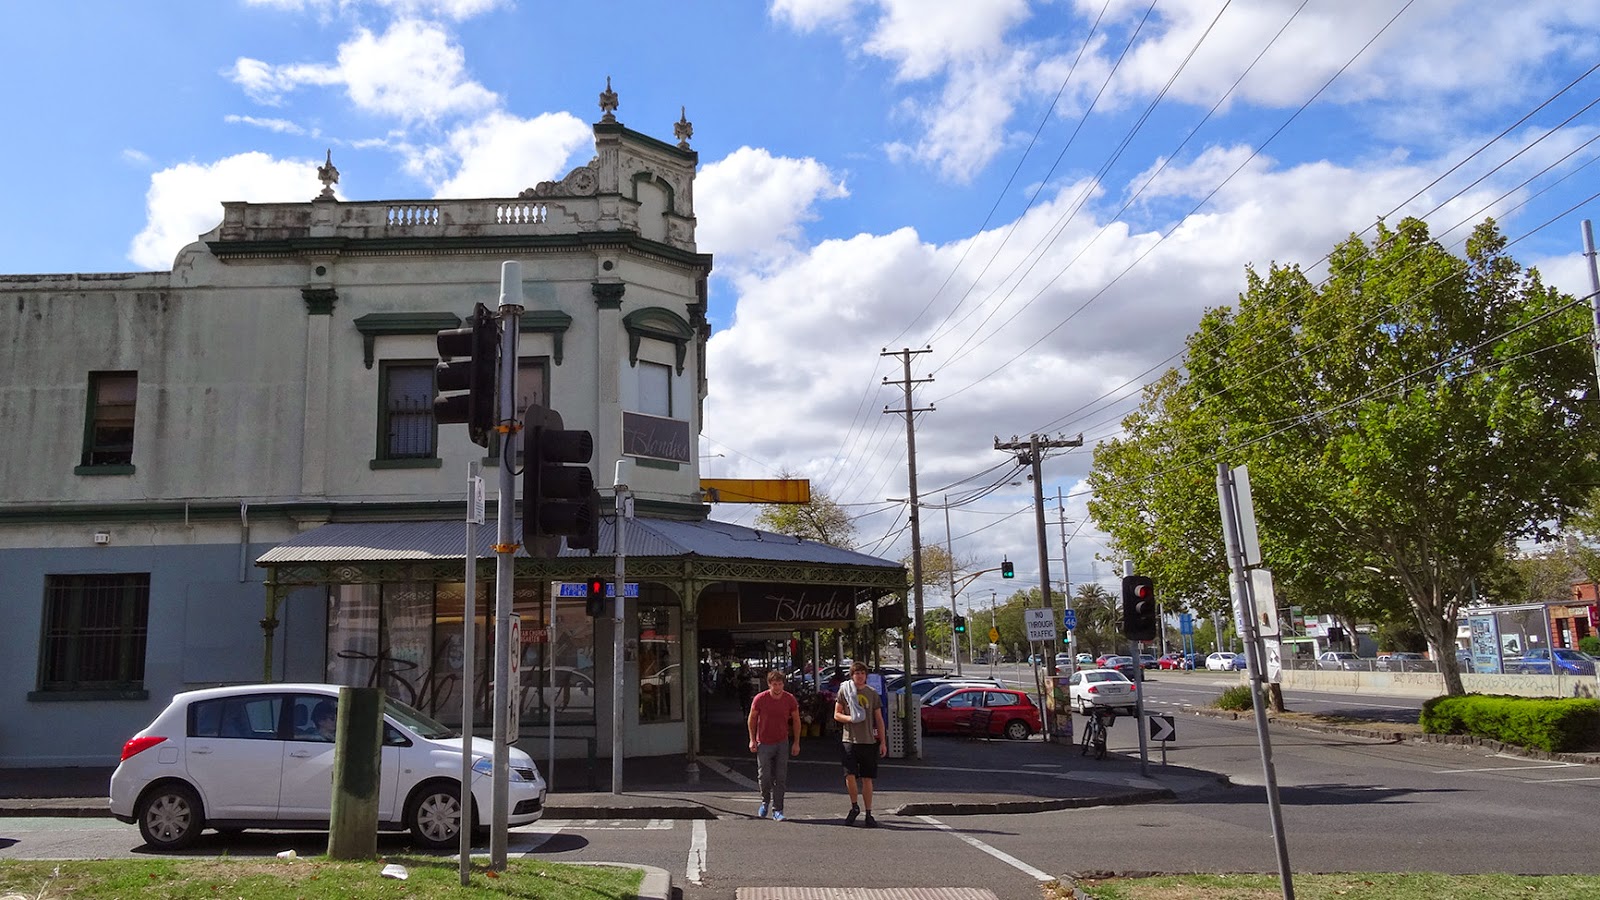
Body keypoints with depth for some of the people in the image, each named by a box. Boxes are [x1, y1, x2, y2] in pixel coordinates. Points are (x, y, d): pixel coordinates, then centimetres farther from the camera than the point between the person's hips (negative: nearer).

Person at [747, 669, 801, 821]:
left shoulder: (790, 699, -8)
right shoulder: (760, 699, -12)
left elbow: (796, 720, 4)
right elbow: (752, 718, 2)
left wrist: (796, 743, 2)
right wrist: (752, 740, -2)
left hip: (782, 742, 1)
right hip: (764, 743, -1)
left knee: (780, 778, 0)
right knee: (764, 776, -3)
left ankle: (777, 810, 8)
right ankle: (765, 803, 24)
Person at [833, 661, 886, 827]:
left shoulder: (872, 694, 8)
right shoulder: (844, 691, 3)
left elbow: (879, 719, 11)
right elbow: (837, 715, 6)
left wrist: (883, 742, 6)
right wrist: (850, 718, -14)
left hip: (869, 741, 2)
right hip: (850, 740, -1)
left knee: (867, 778, 4)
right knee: (850, 775, -12)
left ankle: (868, 814, 13)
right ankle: (854, 807, 12)